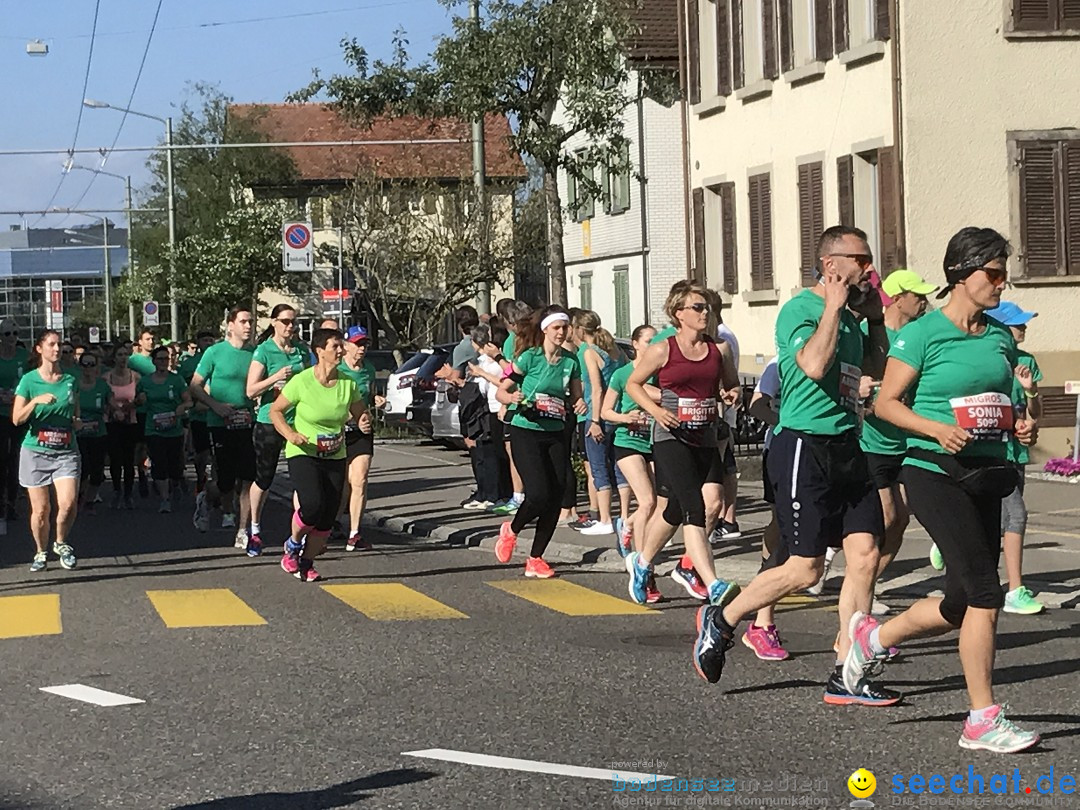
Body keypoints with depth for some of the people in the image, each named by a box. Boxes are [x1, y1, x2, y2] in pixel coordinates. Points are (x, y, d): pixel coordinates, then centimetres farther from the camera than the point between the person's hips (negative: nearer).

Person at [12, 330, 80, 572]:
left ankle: (61, 543, 11)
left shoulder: (70, 380, 9)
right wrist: (36, 401, -20)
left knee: (68, 503, -16)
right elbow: (17, 419, -6)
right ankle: (41, 552, 23)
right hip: (35, 452, -1)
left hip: (66, 452, 2)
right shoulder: (29, 380, 0)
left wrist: (77, 422, 2)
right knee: (40, 509, 0)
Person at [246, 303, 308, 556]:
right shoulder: (263, 351, -5)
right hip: (269, 422, -3)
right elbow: (251, 390, -9)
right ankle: (255, 528, 25)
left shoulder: (302, 350, 8)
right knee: (264, 479, 6)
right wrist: (275, 378, -22)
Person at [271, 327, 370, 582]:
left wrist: (364, 422, -13)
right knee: (312, 505, -24)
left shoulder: (348, 383, -2)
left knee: (327, 517, 2)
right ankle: (293, 544, 6)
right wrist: (289, 433, -21)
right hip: (302, 454, -4)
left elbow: (360, 413, 11)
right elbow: (275, 411, -4)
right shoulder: (301, 382, -13)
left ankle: (307, 562, 22)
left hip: (335, 457, 5)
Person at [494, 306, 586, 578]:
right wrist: (513, 398, -25)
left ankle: (535, 560, 11)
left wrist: (579, 405, -6)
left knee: (556, 498, -1)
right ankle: (511, 531, 15)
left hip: (556, 434, 5)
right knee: (539, 494, -17)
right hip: (526, 432, -5)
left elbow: (575, 398, 16)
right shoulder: (529, 357, -7)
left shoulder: (570, 361, 6)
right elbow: (501, 391, -4)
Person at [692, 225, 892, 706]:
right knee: (804, 568, -7)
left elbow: (877, 374, 26)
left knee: (865, 556, 0)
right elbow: (814, 365, -26)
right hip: (804, 446, -8)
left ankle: (846, 678, 5)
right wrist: (834, 306, -16)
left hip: (846, 446, 8)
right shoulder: (799, 310, -9)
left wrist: (876, 320, 15)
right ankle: (721, 621, 15)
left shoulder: (849, 318, 16)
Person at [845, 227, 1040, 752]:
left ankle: (874, 636, 36)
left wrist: (1022, 427, 1)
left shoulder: (1001, 338, 11)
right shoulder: (922, 334, -7)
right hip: (935, 473, -7)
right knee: (985, 592, -14)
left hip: (987, 475, 7)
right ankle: (983, 720, -6)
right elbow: (886, 403, -5)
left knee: (961, 606, 9)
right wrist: (938, 429, -19)